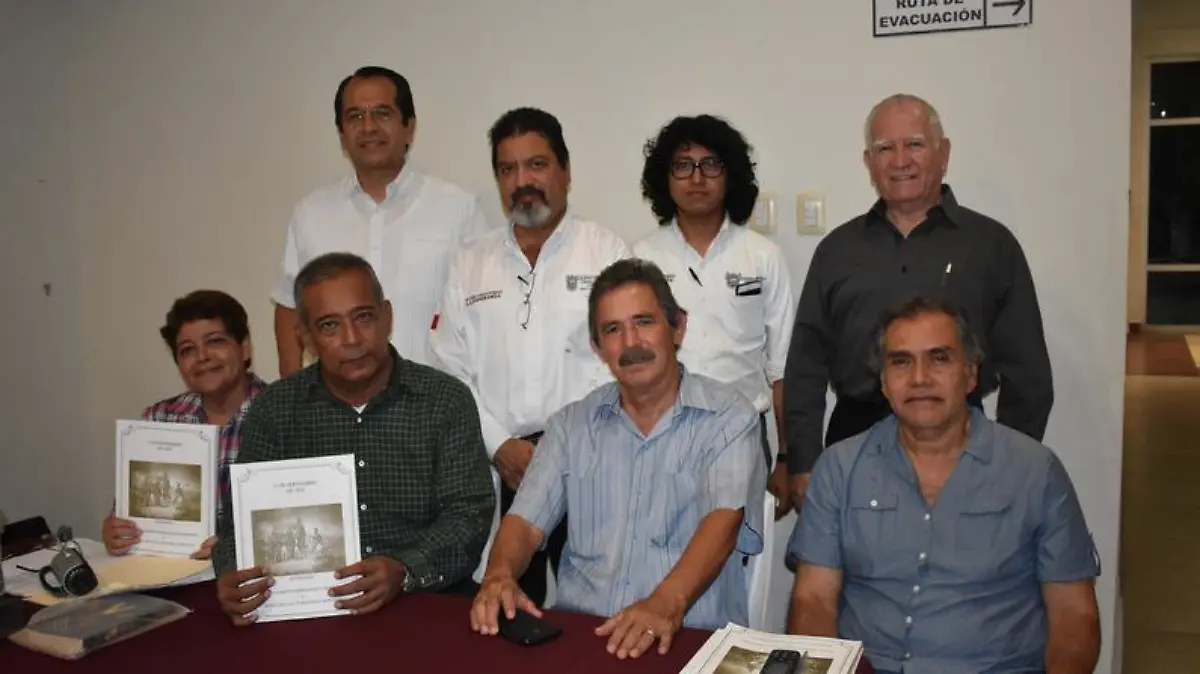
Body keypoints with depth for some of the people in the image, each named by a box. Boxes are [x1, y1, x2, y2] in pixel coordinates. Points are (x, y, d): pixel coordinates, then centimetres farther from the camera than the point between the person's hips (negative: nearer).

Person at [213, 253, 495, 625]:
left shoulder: (447, 401, -1)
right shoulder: (274, 409, 6)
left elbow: (468, 515, -6)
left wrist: (404, 572, -24)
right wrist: (231, 577, -17)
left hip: (427, 602, -3)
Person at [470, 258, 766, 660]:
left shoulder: (728, 417, -1)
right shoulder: (571, 425, 11)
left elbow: (723, 520, -14)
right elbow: (527, 521, 6)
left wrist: (667, 604, -30)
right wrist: (499, 575, -16)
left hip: (690, 637, -3)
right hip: (576, 631, 3)